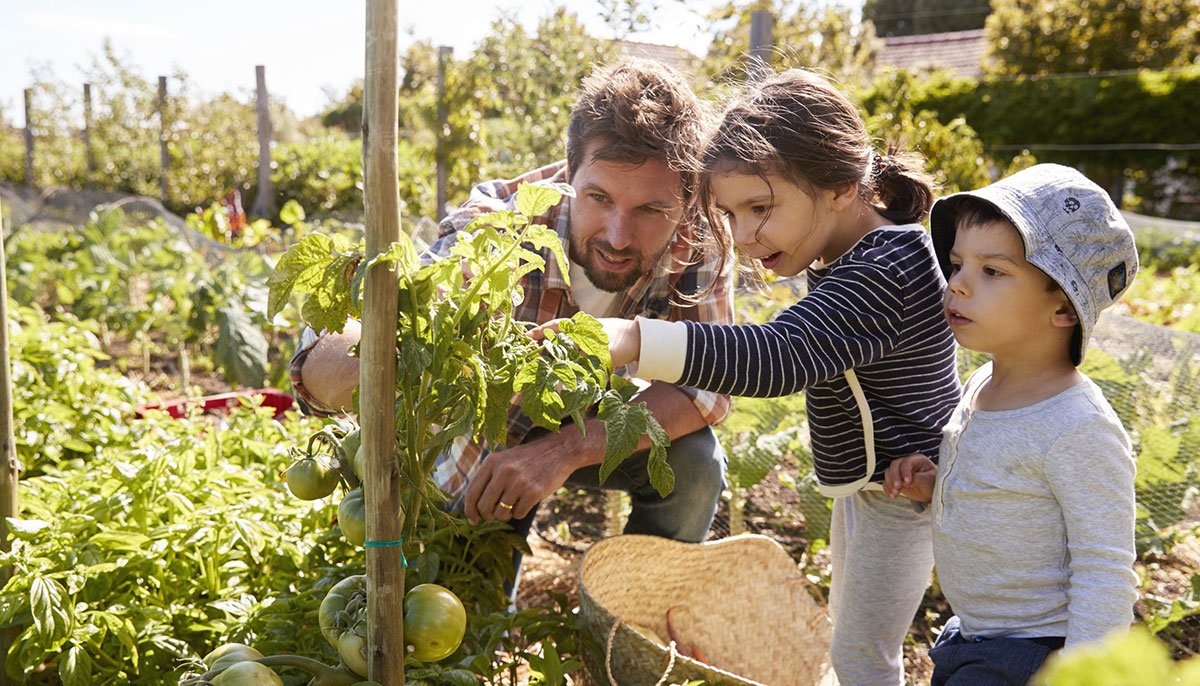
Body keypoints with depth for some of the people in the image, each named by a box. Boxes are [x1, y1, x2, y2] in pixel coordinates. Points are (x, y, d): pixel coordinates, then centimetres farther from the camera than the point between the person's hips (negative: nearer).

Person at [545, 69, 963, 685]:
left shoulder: (880, 275, -33)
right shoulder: (865, 251, -1)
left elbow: (778, 356, -45)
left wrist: (633, 339, -57)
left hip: (900, 490, -10)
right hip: (866, 480, 10)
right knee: (849, 630, 25)